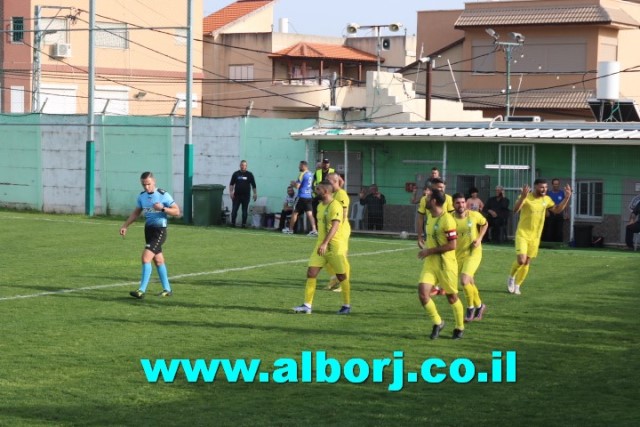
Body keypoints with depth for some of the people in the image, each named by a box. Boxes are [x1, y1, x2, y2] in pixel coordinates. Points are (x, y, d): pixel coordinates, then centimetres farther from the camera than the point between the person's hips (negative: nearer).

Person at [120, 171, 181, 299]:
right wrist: (125, 226, 10)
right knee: (158, 260, 13)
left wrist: (163, 208, -24)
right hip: (148, 229, 7)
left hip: (159, 230, -7)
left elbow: (177, 212, -9)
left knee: (146, 257, -17)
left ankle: (142, 290, -18)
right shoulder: (142, 196, 7)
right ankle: (167, 289, 23)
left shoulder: (163, 195, -12)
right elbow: (136, 213, 19)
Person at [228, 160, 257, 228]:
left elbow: (253, 185, 6)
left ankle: (244, 224, 8)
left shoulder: (249, 174, 4)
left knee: (245, 211, 2)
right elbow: (231, 184, 6)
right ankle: (233, 223, 6)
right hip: (237, 195, 0)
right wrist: (231, 192, -4)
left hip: (246, 196, 0)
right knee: (234, 210, -2)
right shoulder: (236, 174, 5)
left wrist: (255, 194, 1)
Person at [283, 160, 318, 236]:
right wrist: (295, 183, 18)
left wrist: (293, 183, 4)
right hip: (309, 196, 7)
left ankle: (290, 229, 15)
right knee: (309, 214, 0)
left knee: (295, 212, 7)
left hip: (302, 196, -7)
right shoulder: (310, 174, 13)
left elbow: (297, 186, -17)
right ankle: (314, 230, -12)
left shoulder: (302, 174, -13)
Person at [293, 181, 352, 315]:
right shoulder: (320, 206, 12)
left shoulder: (335, 206, -15)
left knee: (342, 276, 3)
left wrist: (325, 244, -35)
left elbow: (335, 226, -26)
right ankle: (307, 305, -3)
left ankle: (346, 306, 15)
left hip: (335, 245, -8)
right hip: (321, 245, 8)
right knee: (311, 272, -3)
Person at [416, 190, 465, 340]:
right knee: (422, 292, -9)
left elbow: (452, 245, -22)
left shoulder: (447, 220, -19)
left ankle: (459, 328, 26)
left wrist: (429, 251, -20)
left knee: (452, 297, 6)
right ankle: (437, 323, 10)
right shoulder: (429, 215, 7)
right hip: (430, 262, 7)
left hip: (446, 263, -7)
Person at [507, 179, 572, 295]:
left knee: (526, 263, 9)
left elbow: (557, 210, 16)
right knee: (521, 260, -17)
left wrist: (567, 198, 4)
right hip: (522, 234, -5)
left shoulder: (546, 199, 3)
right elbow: (515, 210, -30)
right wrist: (522, 197, -46)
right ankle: (511, 277, 12)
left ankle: (517, 285, 24)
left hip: (535, 237, 5)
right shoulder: (526, 197, -15)